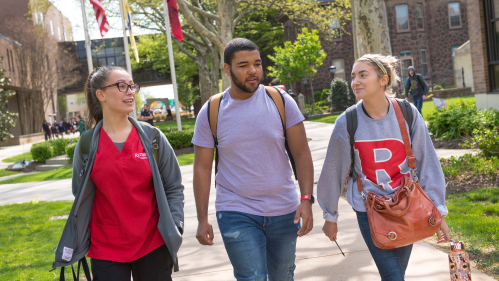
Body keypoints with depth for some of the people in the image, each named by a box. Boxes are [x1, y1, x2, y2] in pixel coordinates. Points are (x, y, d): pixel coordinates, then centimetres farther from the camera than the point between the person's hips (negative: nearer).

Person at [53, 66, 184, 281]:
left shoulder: (152, 137, -1)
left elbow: (174, 188, 2)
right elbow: (81, 198, 7)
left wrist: (174, 231, -7)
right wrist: (80, 243, 4)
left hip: (154, 245, 1)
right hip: (106, 251, 0)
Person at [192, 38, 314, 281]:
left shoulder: (281, 101, -3)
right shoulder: (211, 112, -3)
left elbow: (301, 153, -3)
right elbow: (202, 168, 0)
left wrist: (306, 199, -13)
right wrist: (202, 220, -3)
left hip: (284, 212, 2)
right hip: (236, 214, -2)